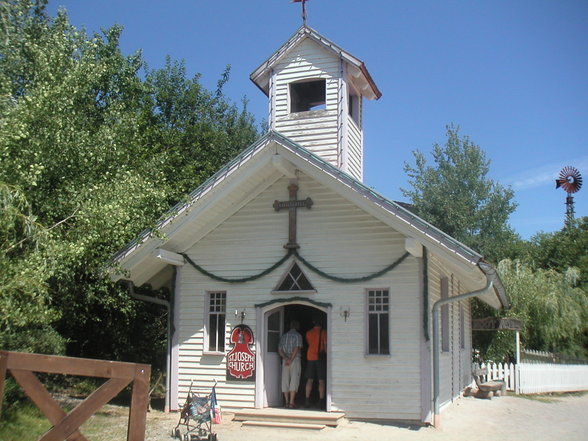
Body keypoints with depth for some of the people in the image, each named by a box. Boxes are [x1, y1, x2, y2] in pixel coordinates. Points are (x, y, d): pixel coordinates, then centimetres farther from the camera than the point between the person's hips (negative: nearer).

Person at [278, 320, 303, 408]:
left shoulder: (284, 336, 13)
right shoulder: (298, 335, -2)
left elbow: (280, 350, 5)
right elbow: (296, 348, -14)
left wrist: (286, 358, -7)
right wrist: (291, 360, -13)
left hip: (285, 360, 5)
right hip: (295, 360, -5)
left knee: (285, 381, 7)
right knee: (294, 381, -4)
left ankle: (287, 402, 9)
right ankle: (291, 403, -9)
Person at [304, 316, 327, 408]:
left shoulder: (308, 333, 7)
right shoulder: (323, 332, -5)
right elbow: (325, 345, -6)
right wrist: (326, 355, 2)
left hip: (310, 357, 4)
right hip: (320, 358, -4)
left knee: (309, 380, 8)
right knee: (321, 381, -1)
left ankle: (307, 400, 4)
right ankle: (321, 401, -4)